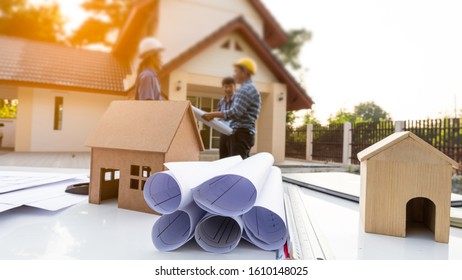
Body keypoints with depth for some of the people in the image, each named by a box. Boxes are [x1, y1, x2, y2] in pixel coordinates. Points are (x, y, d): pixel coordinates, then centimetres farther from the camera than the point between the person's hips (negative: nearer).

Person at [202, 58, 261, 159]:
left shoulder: (245, 89, -11)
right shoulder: (250, 89, 22)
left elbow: (236, 113, -20)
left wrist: (213, 114, -16)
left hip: (242, 132, -11)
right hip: (245, 132, 11)